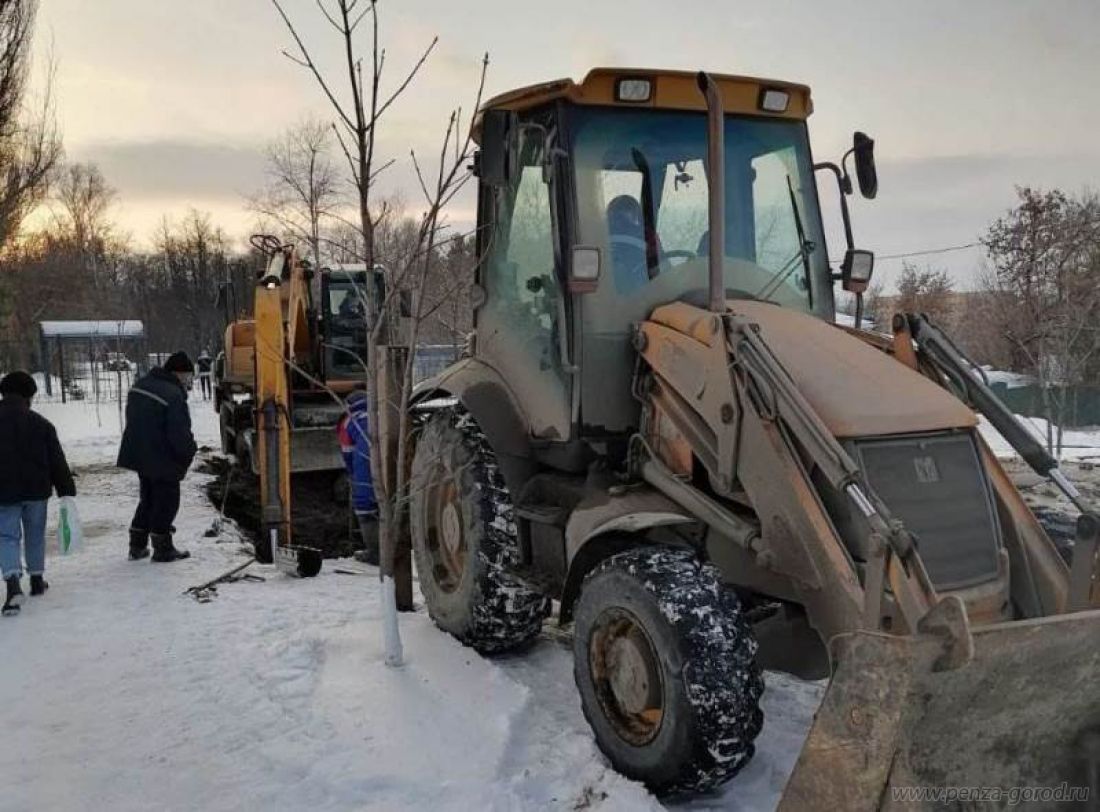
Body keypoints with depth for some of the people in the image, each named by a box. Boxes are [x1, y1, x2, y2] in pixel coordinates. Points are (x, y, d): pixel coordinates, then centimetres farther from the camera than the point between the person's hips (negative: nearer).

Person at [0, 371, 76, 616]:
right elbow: (58, 462, -3)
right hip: (36, 490, 1)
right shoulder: (41, 424, -3)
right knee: (35, 534, 16)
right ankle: (37, 579, 26)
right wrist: (67, 493, 1)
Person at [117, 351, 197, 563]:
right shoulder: (174, 396, -23)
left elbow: (132, 420, 16)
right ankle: (163, 549, 14)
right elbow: (180, 434, -24)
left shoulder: (140, 386, 6)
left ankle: (137, 546, 26)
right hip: (163, 460, -9)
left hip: (139, 456, 9)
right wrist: (189, 453, -6)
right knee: (166, 502, 5)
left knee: (148, 499, 20)